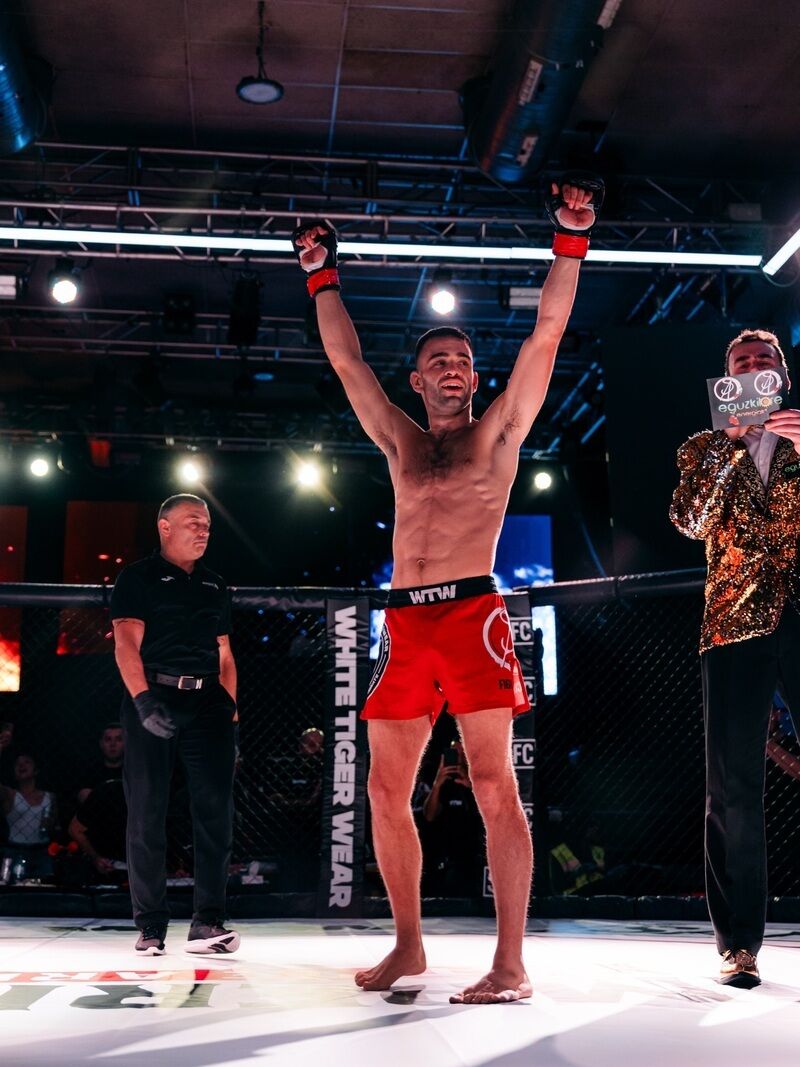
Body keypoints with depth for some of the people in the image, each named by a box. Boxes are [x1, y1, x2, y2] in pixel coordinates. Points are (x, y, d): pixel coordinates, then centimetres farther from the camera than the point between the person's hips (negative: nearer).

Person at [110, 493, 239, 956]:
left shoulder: (215, 585, 20)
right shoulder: (138, 578, 5)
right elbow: (127, 643, -7)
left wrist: (231, 712, 9)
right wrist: (143, 700, -21)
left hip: (208, 704, 4)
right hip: (154, 698, -4)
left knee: (216, 809, -4)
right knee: (148, 812, -2)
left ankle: (208, 921, 0)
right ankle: (151, 926, 5)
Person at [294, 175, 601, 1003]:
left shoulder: (499, 431, 11)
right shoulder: (400, 442, 21)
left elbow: (548, 333, 6)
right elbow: (346, 359, 25)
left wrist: (571, 240, 4)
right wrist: (322, 275, 28)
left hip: (473, 615, -5)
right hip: (404, 625, 5)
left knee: (493, 786, -8)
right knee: (386, 790, 5)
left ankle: (510, 965, -5)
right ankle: (408, 944, 18)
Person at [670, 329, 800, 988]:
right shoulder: (706, 449, 18)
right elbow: (691, 522, 0)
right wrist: (732, 440, -6)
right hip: (736, 619, 0)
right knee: (734, 784, -2)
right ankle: (740, 943, 3)